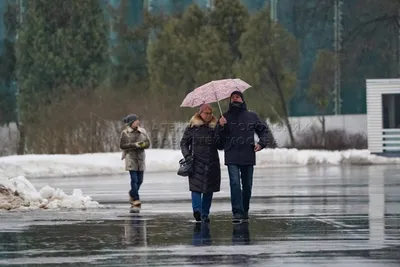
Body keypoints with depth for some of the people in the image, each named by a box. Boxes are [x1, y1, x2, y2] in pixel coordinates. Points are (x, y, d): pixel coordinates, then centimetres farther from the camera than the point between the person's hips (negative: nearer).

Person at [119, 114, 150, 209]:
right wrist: (134, 145, -15)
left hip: (141, 157, 4)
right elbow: (122, 145, -4)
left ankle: (132, 194, 31)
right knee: (134, 179, -10)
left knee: (140, 180, 6)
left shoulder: (142, 131, 9)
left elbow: (148, 143, 11)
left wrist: (143, 145, -12)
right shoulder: (125, 133, -1)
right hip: (130, 157, -4)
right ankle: (136, 200, -5)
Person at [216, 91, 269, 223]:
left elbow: (263, 130, 19)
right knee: (235, 183, -14)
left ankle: (245, 211, 24)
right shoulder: (226, 117, 7)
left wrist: (261, 143, 2)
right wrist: (221, 126, -19)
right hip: (232, 157, -2)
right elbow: (219, 137, 1)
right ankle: (237, 212, -16)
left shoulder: (252, 116, 8)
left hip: (248, 157, 2)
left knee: (247, 185, 9)